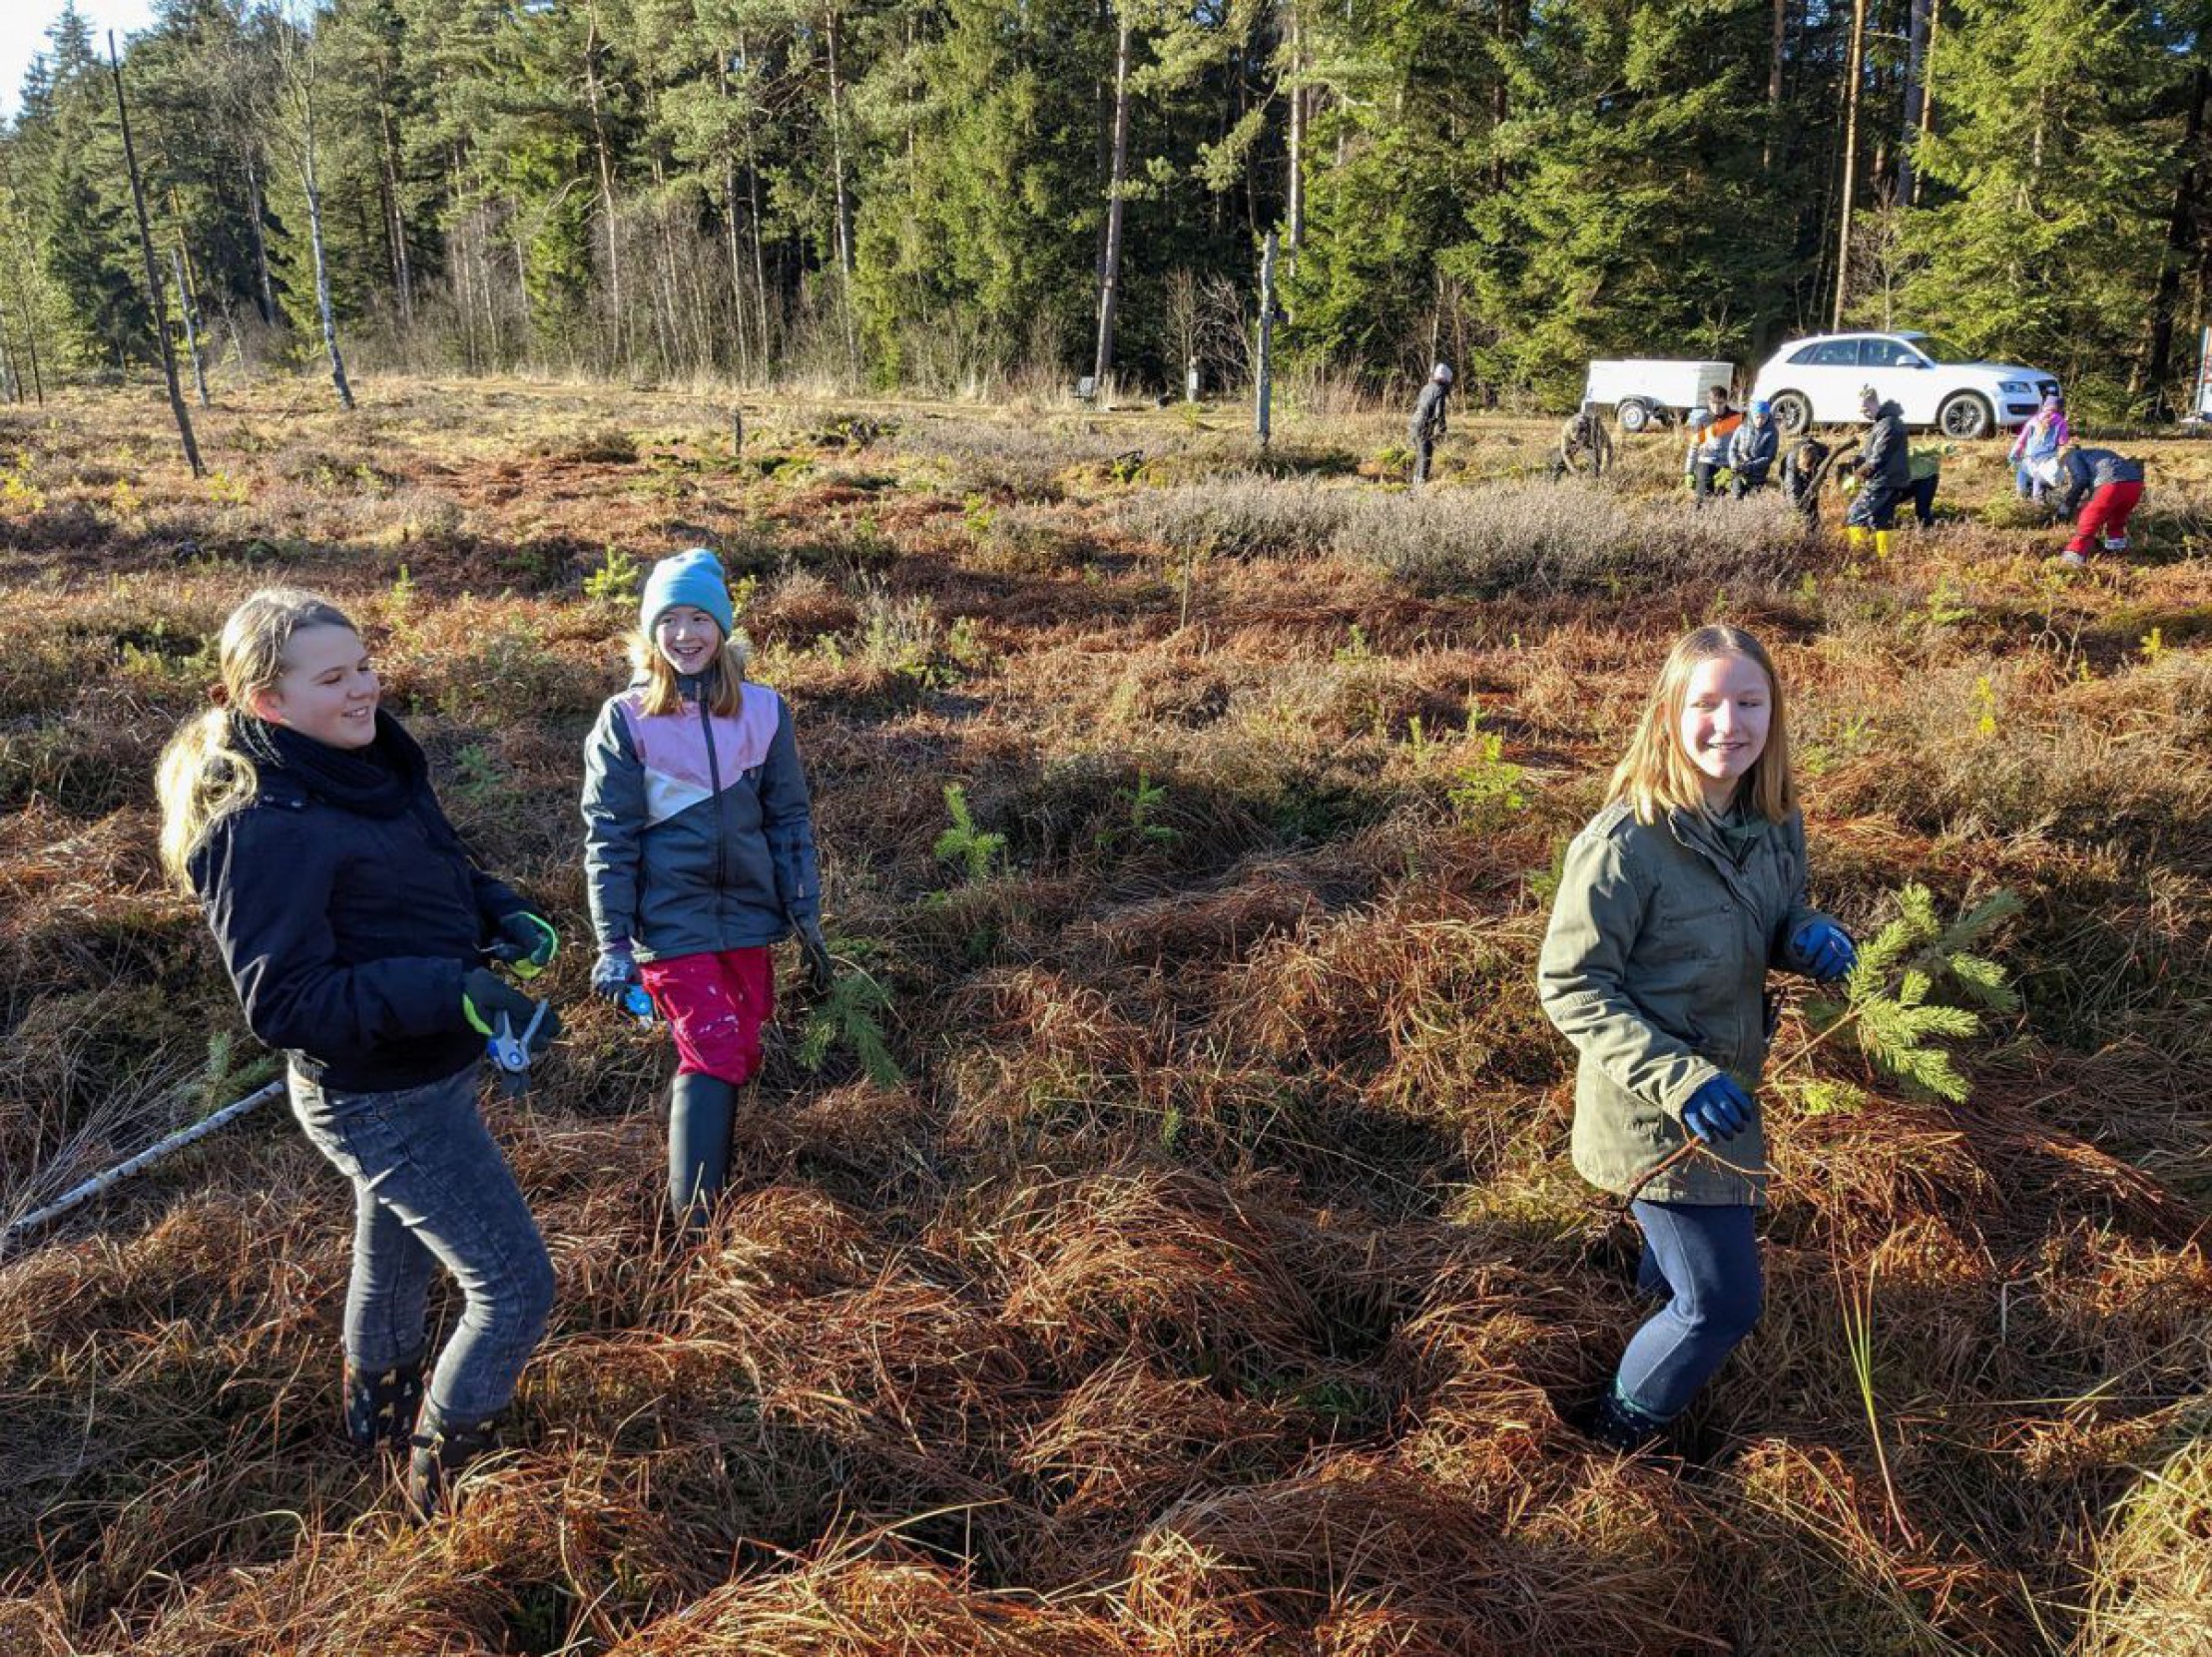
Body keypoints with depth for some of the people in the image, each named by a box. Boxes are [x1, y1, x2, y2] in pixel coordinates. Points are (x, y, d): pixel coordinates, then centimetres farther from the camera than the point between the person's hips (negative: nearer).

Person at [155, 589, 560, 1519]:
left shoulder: (369, 765, 0)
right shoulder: (262, 827, -26)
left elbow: (438, 875, 15)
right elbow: (283, 1004, -28)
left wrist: (502, 915, -6)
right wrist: (451, 991, -37)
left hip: (430, 1075, 9)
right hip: (384, 1107, -9)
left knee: (395, 1260, 30)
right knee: (515, 1286, -2)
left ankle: (380, 1409, 55)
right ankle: (442, 1476, 20)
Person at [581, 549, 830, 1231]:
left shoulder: (764, 711, 2)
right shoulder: (625, 720, -5)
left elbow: (789, 819, 7)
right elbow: (608, 839, -4)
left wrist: (806, 917, 6)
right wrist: (614, 945, -7)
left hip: (747, 916, 4)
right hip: (669, 921, -4)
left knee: (744, 1055, 10)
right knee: (714, 1054, -10)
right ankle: (696, 1224, -3)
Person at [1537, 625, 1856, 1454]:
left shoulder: (1774, 821, -5)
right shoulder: (1624, 844, -28)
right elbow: (1569, 985, -23)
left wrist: (1810, 936, -14)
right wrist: (1677, 1080, -31)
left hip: (1726, 1090, 7)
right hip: (1653, 1114, -7)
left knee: (1704, 1239, 32)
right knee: (1724, 1304, 4)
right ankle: (1621, 1434, 32)